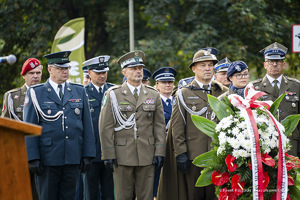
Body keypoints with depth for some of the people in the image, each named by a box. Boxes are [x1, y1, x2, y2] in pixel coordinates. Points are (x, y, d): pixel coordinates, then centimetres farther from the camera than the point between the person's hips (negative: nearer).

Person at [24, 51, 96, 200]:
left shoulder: (79, 92, 11)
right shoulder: (36, 93, 2)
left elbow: (87, 126, 10)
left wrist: (88, 155, 3)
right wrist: (33, 158, -10)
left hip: (73, 159, 3)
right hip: (47, 159, -3)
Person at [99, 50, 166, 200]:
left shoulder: (153, 95, 10)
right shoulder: (113, 94, 2)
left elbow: (159, 126, 9)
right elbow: (106, 127, -1)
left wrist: (159, 152, 1)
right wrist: (109, 154, -7)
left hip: (147, 155, 2)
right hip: (122, 155, -2)